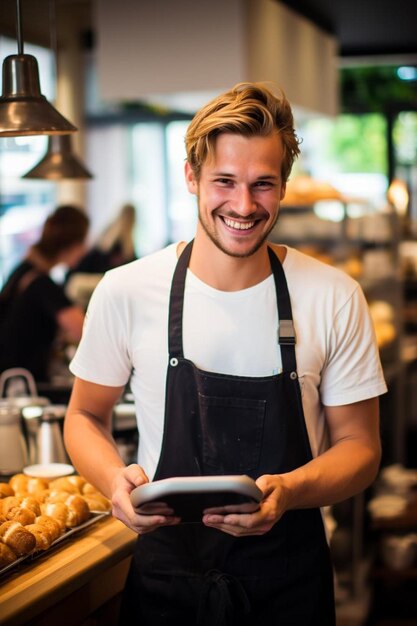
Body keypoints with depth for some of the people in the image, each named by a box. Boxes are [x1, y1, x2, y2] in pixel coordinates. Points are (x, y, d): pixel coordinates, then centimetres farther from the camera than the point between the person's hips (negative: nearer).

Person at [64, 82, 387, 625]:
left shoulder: (335, 299, -9)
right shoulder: (126, 292, -8)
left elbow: (359, 445, -2)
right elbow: (85, 416, 4)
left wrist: (286, 493, -21)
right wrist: (116, 479, -17)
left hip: (290, 582, 0)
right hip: (164, 575, 0)